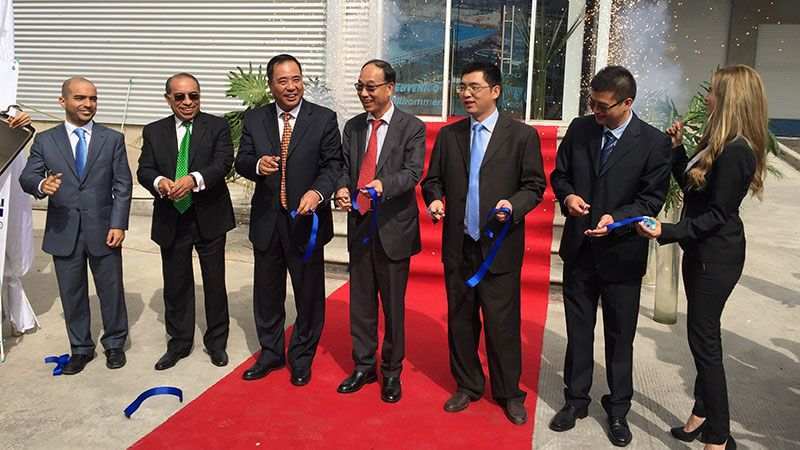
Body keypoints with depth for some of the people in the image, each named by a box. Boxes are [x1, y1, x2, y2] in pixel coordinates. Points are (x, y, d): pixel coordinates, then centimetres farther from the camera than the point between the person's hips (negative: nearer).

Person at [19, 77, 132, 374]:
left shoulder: (113, 139, 2)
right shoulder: (44, 140, 4)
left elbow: (123, 186, -1)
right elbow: (26, 177, 0)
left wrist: (118, 224, -9)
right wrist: (41, 185, -24)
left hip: (102, 229, -1)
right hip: (64, 232, 1)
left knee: (111, 290, 9)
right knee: (72, 294, 11)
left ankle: (114, 344, 28)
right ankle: (81, 348, 27)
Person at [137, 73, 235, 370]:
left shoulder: (217, 126, -2)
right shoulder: (154, 132, 6)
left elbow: (223, 162, -16)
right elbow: (144, 170, -2)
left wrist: (194, 179, -34)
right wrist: (159, 182, -26)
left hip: (209, 217, -2)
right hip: (171, 220, 2)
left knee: (214, 282, 10)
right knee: (175, 284, 12)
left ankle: (216, 342, 27)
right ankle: (179, 343, 29)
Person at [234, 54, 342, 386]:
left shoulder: (324, 119, -4)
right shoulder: (254, 119, 4)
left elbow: (334, 164, -7)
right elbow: (241, 161, 4)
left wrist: (317, 192, -25)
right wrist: (257, 164, -20)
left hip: (306, 219, -3)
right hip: (267, 220, 3)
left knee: (309, 293, 9)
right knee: (267, 292, 16)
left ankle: (302, 358, 29)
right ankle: (270, 353, 36)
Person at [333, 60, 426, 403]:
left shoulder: (412, 127, -5)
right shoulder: (352, 127, 10)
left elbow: (412, 172, -16)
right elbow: (344, 167, 8)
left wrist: (383, 185, -35)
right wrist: (342, 188, -15)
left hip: (393, 228, -4)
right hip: (359, 224, 5)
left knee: (393, 304, 6)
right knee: (360, 301, 13)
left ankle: (392, 372, 23)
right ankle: (363, 367, 29)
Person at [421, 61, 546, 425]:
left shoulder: (522, 135, -2)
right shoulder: (448, 134, 8)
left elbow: (534, 185, 0)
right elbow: (433, 179, 12)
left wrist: (514, 204, -19)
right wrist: (434, 199, -8)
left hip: (500, 247, -3)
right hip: (458, 245, 4)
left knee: (502, 323, 3)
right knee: (460, 320, 12)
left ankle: (509, 393, 20)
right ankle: (467, 385, 29)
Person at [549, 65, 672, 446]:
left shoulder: (654, 143, -10)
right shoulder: (580, 129, -1)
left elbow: (651, 200, -9)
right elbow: (559, 174, 9)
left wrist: (616, 219, -25)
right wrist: (567, 196, -13)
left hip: (622, 254, -3)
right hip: (579, 250, 3)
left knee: (620, 337, 12)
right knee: (578, 331, 15)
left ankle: (618, 409, 30)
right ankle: (576, 399, 32)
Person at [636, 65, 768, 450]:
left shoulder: (736, 152, -22)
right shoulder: (719, 143, 9)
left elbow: (717, 215, -22)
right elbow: (692, 186, 13)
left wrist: (667, 232, -30)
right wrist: (677, 148, 8)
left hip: (716, 257, -10)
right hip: (703, 251, 10)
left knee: (703, 340, -2)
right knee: (704, 336, 18)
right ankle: (704, 413, 33)